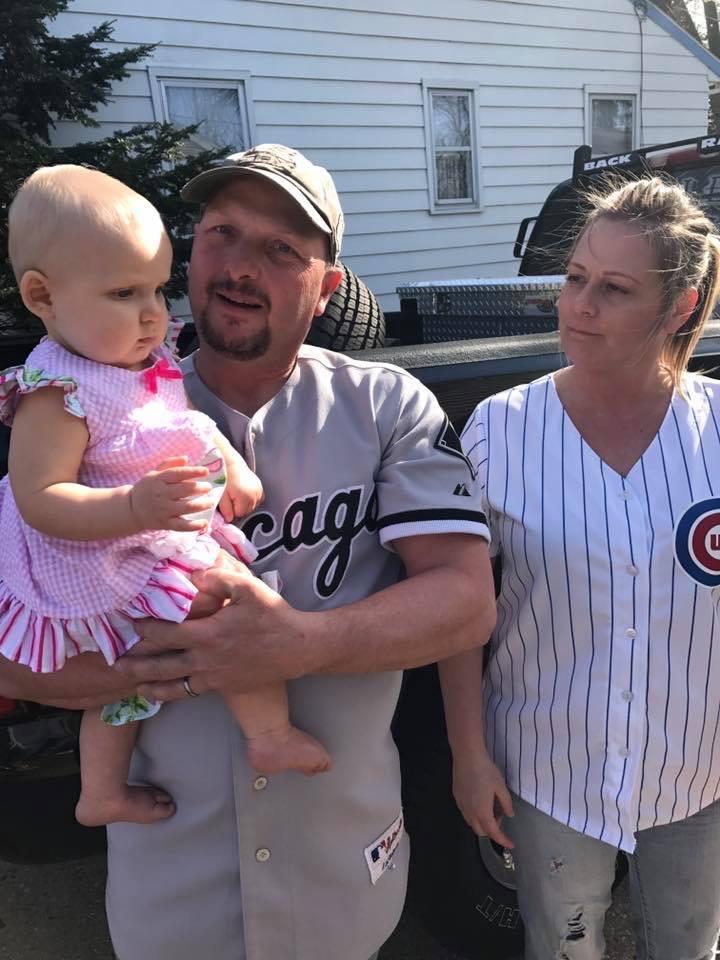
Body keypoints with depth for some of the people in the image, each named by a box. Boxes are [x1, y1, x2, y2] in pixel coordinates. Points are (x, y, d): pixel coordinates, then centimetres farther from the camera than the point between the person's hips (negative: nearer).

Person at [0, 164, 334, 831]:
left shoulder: (147, 361, 1)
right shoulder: (58, 394, -25)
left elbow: (189, 423, 16)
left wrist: (232, 464, 0)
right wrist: (137, 506, -42)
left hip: (155, 546, 9)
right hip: (107, 571, -9)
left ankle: (102, 790, 45)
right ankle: (273, 738, 11)